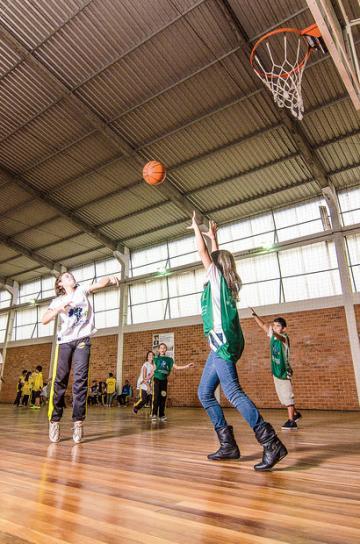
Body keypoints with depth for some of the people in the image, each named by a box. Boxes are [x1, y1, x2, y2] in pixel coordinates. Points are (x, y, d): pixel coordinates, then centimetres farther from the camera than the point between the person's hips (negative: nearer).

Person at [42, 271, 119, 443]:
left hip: (82, 339, -1)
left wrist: (110, 278, -27)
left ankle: (78, 422, -8)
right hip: (65, 341, 1)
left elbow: (99, 284, -5)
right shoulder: (57, 301, 13)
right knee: (59, 381, -3)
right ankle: (54, 420, 7)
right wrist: (59, 309, -17)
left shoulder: (82, 291, 12)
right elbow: (44, 320, 0)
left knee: (80, 379, -9)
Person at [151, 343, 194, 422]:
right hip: (156, 379, -3)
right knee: (156, 397, -10)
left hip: (164, 380, 3)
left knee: (163, 398, 6)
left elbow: (176, 367, 1)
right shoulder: (156, 359, 1)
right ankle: (154, 415, -4)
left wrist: (187, 366, -8)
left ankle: (161, 415, 16)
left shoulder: (169, 359, 6)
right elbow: (153, 370, 4)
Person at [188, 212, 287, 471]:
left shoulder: (217, 277, 0)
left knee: (233, 393, -16)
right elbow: (217, 256, 35)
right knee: (205, 394, 9)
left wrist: (196, 227, 14)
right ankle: (228, 445, 9)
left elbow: (203, 252, 0)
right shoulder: (225, 281, 19)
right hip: (221, 344, 9)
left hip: (223, 343, -9)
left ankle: (271, 443, -17)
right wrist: (213, 236, 42)